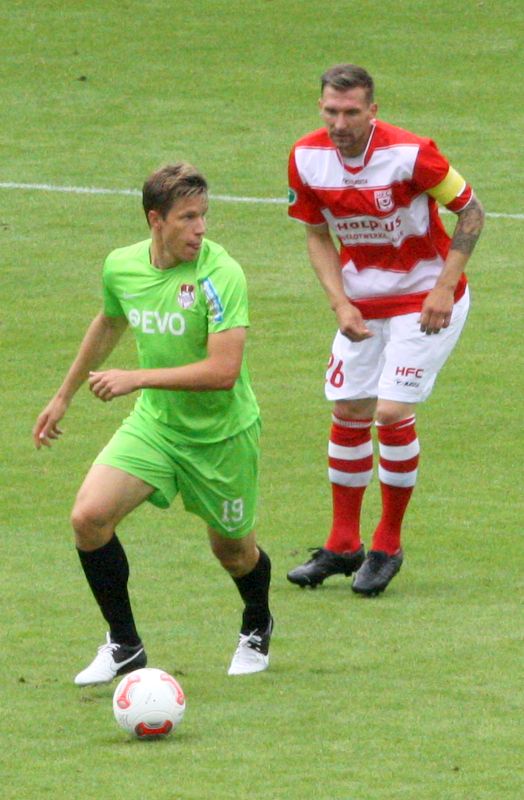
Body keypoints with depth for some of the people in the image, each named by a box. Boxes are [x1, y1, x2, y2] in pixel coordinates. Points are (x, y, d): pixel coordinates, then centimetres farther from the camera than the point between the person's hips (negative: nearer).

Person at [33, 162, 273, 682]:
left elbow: (224, 370, -30)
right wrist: (64, 396, 27)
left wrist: (136, 379, -30)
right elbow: (108, 325, 17)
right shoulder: (121, 267, -6)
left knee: (232, 549, 11)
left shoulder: (220, 274, -24)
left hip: (223, 433, -4)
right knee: (89, 516, -16)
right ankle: (123, 645, 1)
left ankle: (257, 629, 47)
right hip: (153, 424, 4)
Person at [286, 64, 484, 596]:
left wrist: (444, 289, -18)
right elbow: (317, 234, 3)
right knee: (348, 415, 6)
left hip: (423, 300, -5)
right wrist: (341, 304, -9)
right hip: (361, 303, 5)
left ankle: (388, 547, 3)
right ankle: (343, 545, 19)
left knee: (393, 412, -12)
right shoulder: (307, 158, -11)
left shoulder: (409, 153, -25)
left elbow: (471, 211, -13)